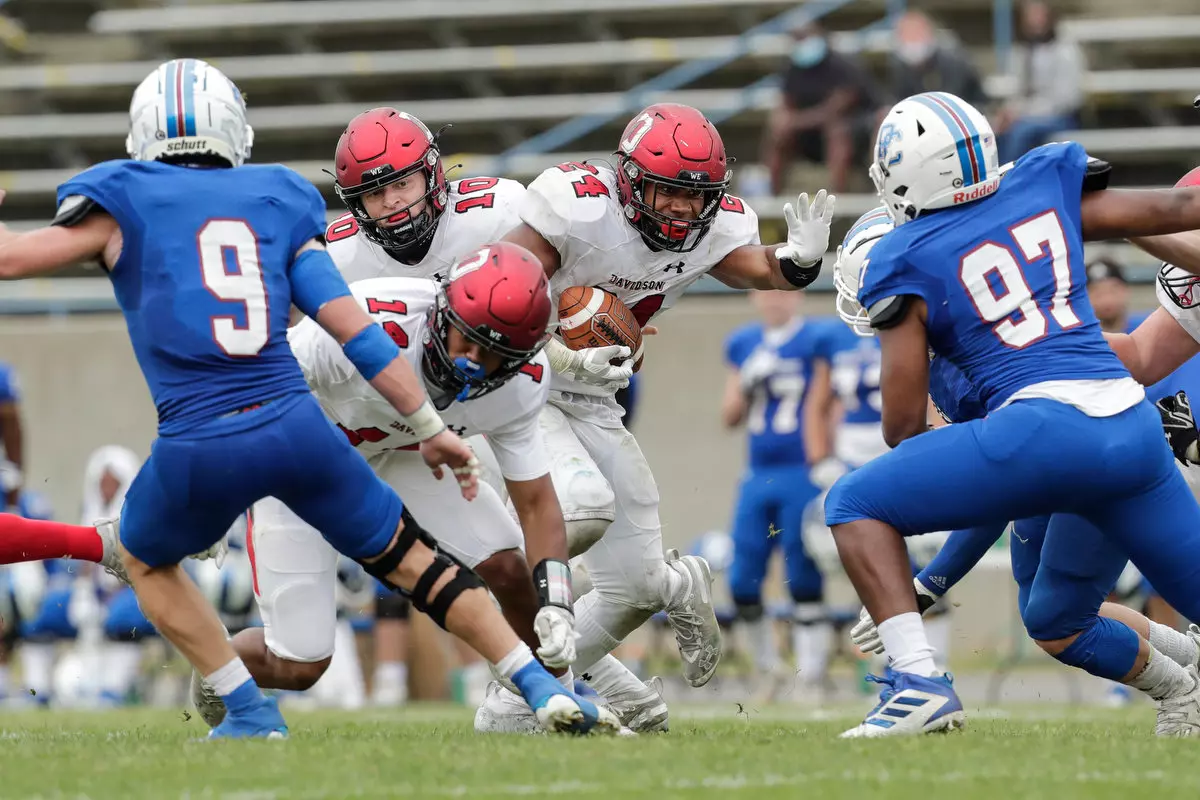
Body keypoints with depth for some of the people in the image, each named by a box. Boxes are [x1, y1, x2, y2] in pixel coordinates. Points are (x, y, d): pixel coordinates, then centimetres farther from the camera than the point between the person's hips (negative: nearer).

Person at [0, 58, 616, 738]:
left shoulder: (124, 203, 8)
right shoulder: (275, 204, 16)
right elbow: (356, 330, 10)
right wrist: (430, 427, 15)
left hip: (198, 447, -2)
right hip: (296, 427, 2)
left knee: (146, 560, 28)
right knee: (412, 560, 18)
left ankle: (250, 713, 18)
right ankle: (548, 692, 12)